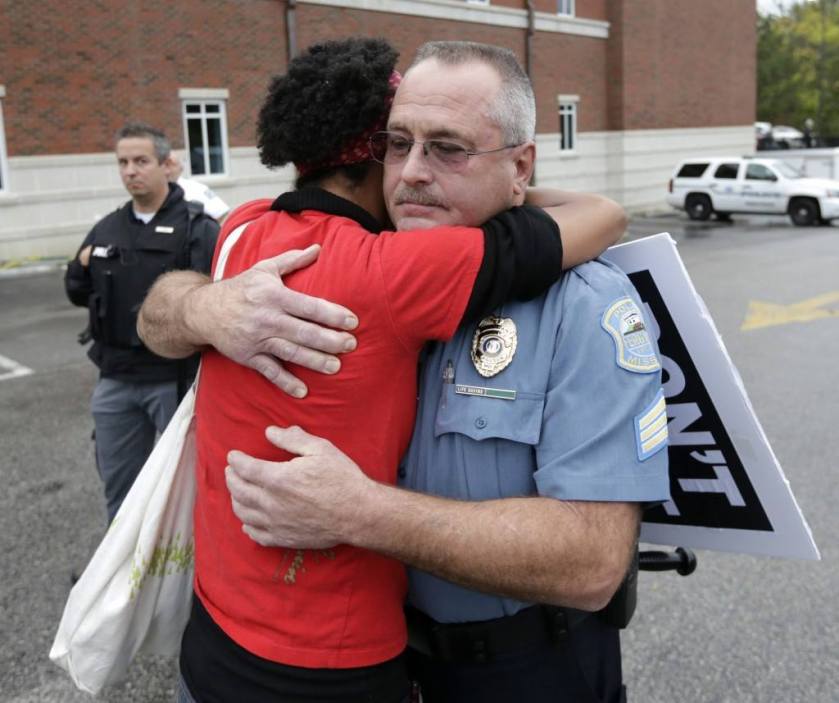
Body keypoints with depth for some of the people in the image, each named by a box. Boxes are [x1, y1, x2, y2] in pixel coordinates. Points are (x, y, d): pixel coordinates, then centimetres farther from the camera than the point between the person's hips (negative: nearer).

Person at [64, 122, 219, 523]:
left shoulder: (196, 228, -9)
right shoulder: (106, 230, 11)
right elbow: (78, 294, 17)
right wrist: (81, 266, -2)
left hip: (175, 379, -6)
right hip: (115, 379, 6)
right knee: (119, 484, 19)